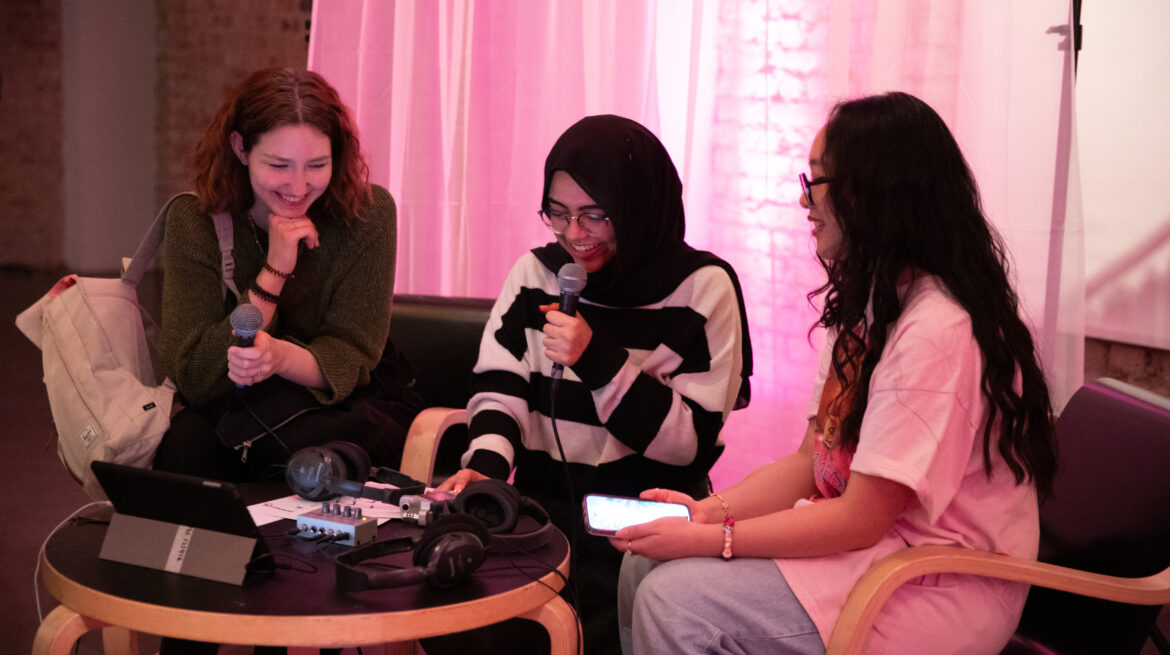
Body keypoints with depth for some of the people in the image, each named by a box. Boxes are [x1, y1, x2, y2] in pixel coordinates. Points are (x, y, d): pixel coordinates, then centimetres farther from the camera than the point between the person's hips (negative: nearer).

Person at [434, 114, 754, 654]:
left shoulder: (703, 286, -3)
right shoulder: (534, 273, 9)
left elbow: (694, 440, -6)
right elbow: (498, 387, 4)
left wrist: (599, 360, -17)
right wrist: (486, 463, -18)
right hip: (545, 502, 3)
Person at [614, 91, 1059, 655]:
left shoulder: (936, 332, -23)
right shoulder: (871, 305, 10)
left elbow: (860, 519, -22)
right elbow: (809, 462, 9)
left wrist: (710, 540, -18)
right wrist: (712, 510, -5)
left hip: (943, 588, -9)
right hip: (864, 539, 9)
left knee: (674, 602, -19)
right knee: (646, 563, -1)